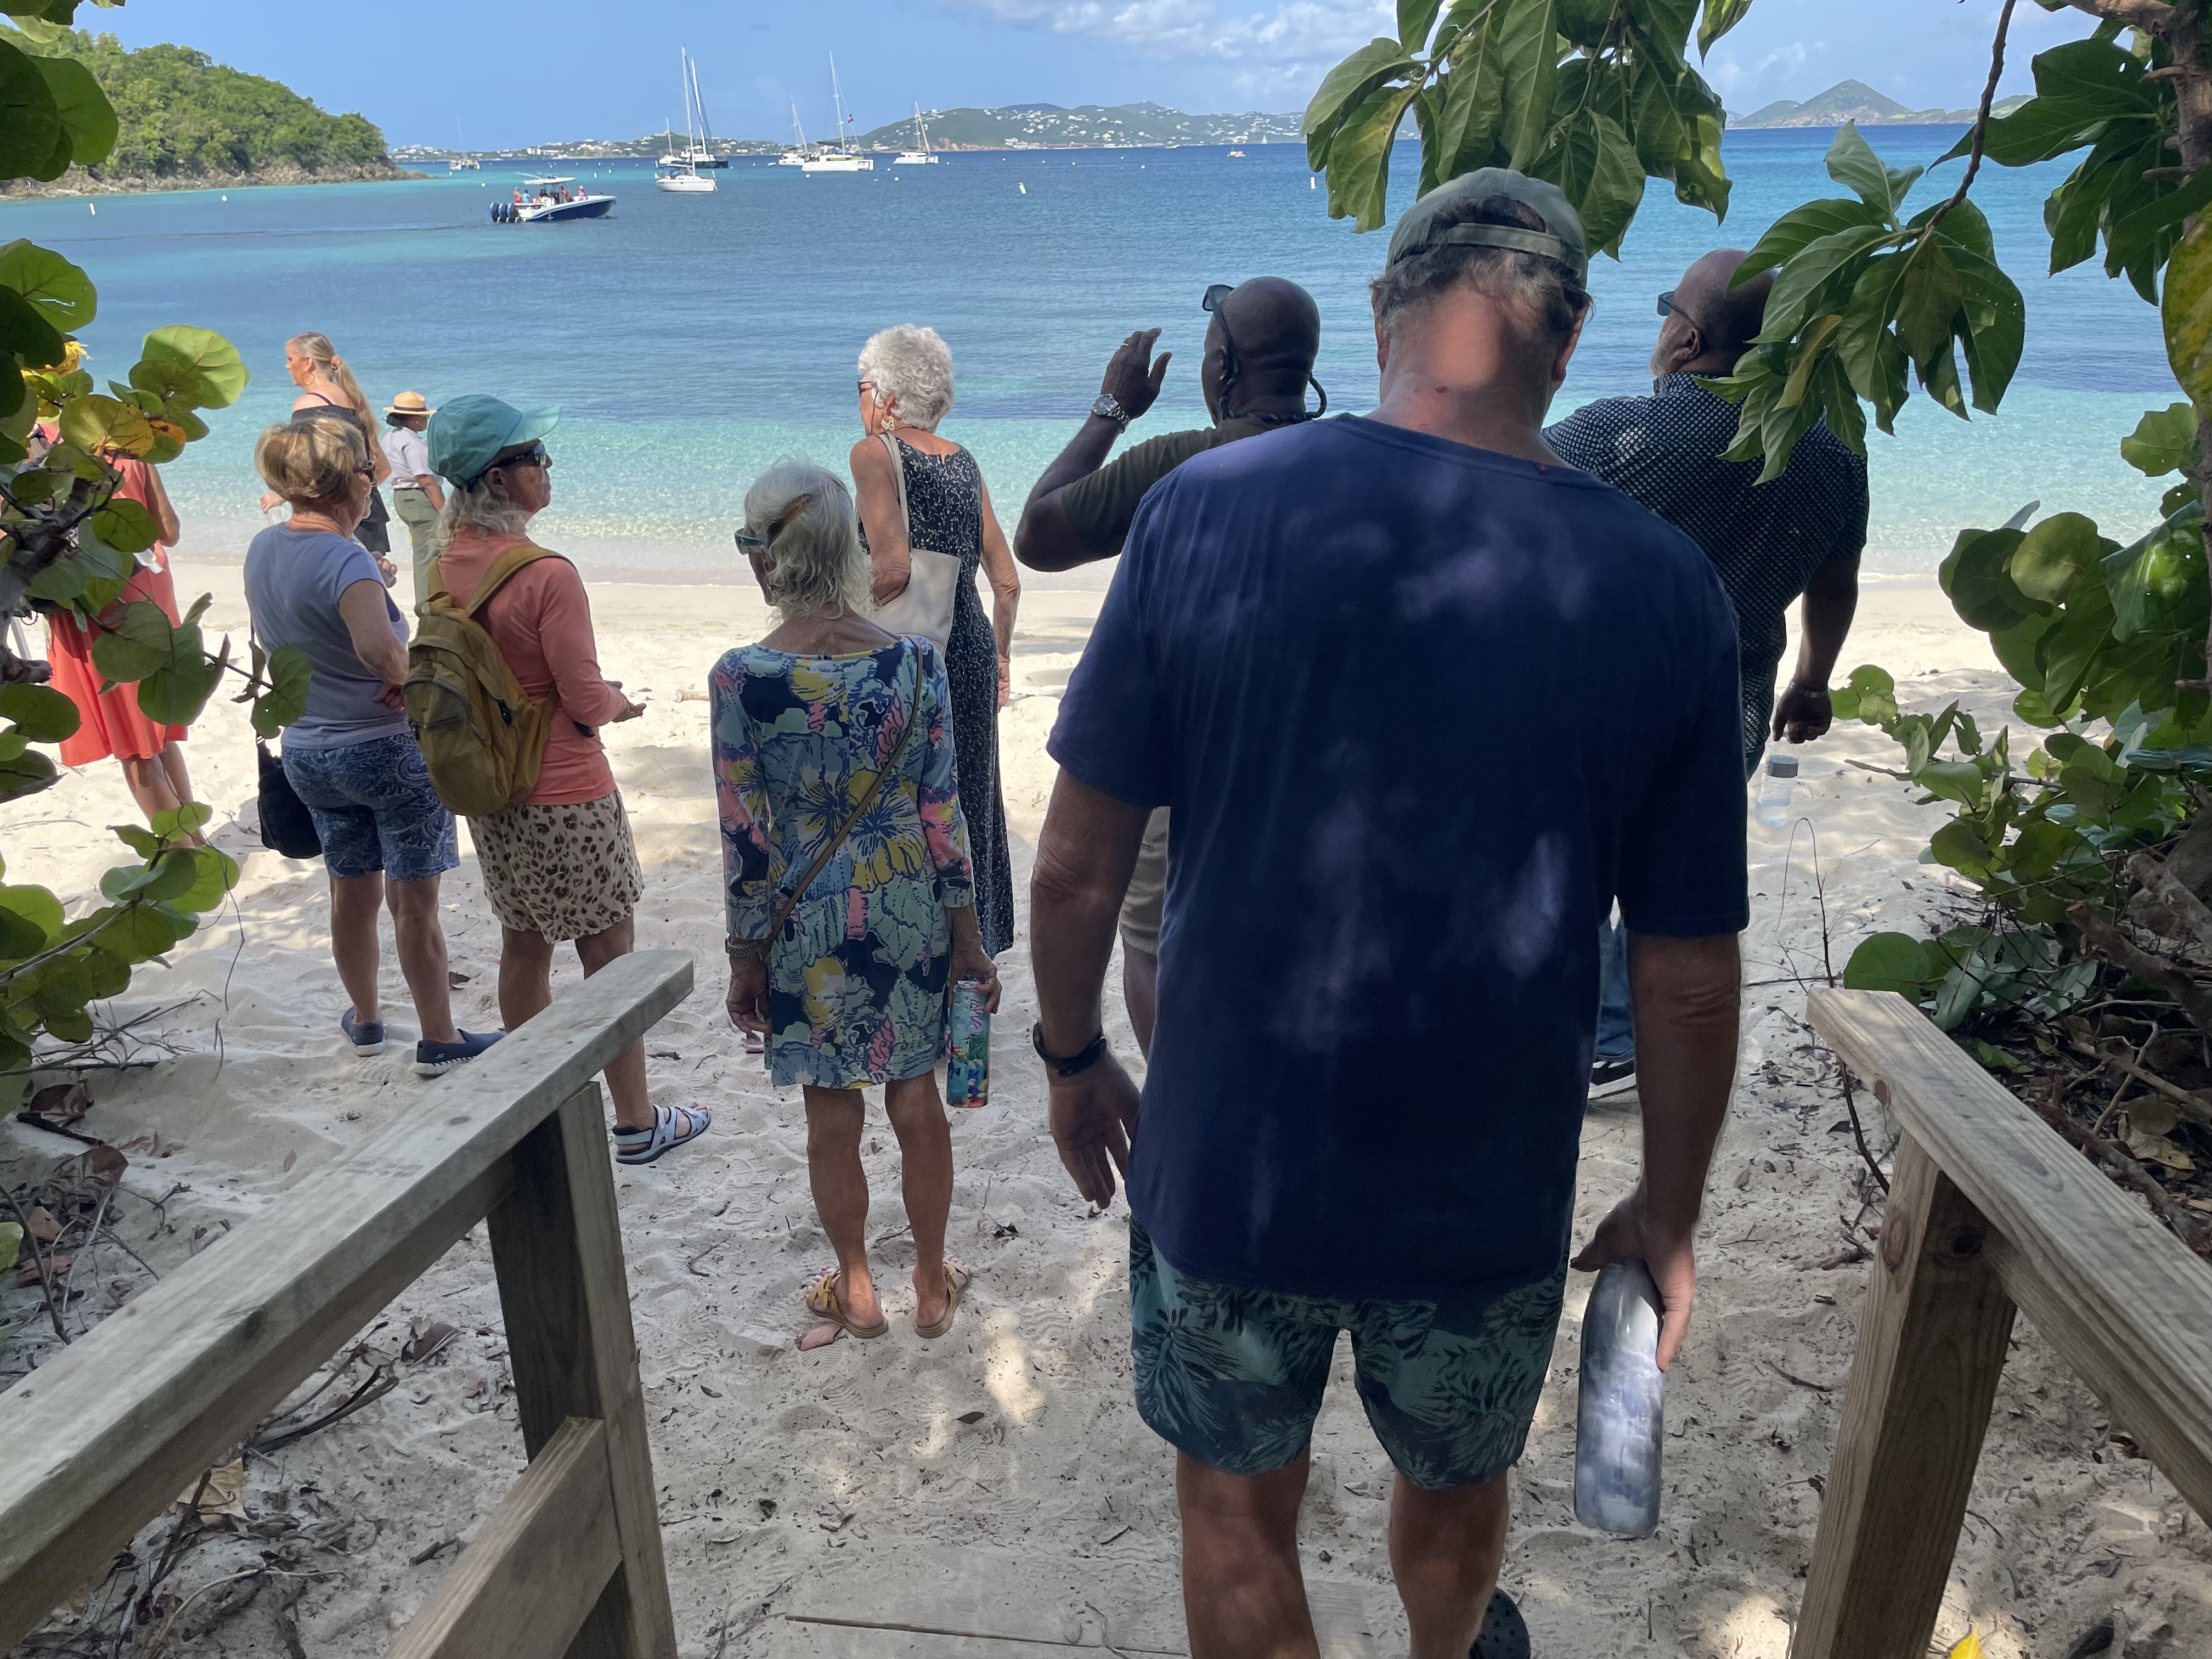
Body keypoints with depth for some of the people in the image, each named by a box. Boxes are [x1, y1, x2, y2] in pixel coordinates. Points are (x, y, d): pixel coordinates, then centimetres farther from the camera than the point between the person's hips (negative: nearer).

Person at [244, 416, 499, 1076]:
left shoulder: (263, 549, 1)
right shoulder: (344, 559, -23)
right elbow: (379, 647, -41)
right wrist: (406, 679, -22)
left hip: (307, 750, 7)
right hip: (388, 750, -7)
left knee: (352, 891, 22)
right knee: (413, 902, 5)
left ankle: (365, 1019, 38)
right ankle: (439, 1041, 16)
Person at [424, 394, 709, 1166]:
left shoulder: (448, 565, 1)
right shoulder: (547, 576, -23)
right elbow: (587, 703, -19)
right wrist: (619, 702, 3)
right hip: (567, 799, -7)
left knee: (522, 947, 19)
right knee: (610, 959, 6)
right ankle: (636, 1123, 18)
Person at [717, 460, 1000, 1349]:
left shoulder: (740, 678, -15)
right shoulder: (915, 661, -10)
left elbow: (746, 839, -10)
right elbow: (943, 814, -6)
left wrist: (745, 958, 2)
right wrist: (965, 936, 4)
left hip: (808, 922, -2)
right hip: (909, 909, 2)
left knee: (831, 1109, 15)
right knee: (915, 1093, 17)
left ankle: (855, 1292, 33)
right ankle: (932, 1282, 33)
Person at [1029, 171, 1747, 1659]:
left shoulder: (1207, 506, -15)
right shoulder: (1660, 587, -12)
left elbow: (1080, 860, -11)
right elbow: (1691, 981, -6)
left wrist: (1074, 1057, 7)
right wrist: (1669, 1213, 10)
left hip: (1226, 1162, -1)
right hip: (1488, 1199, 2)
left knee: (1240, 1515, 24)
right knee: (1458, 1489, 30)